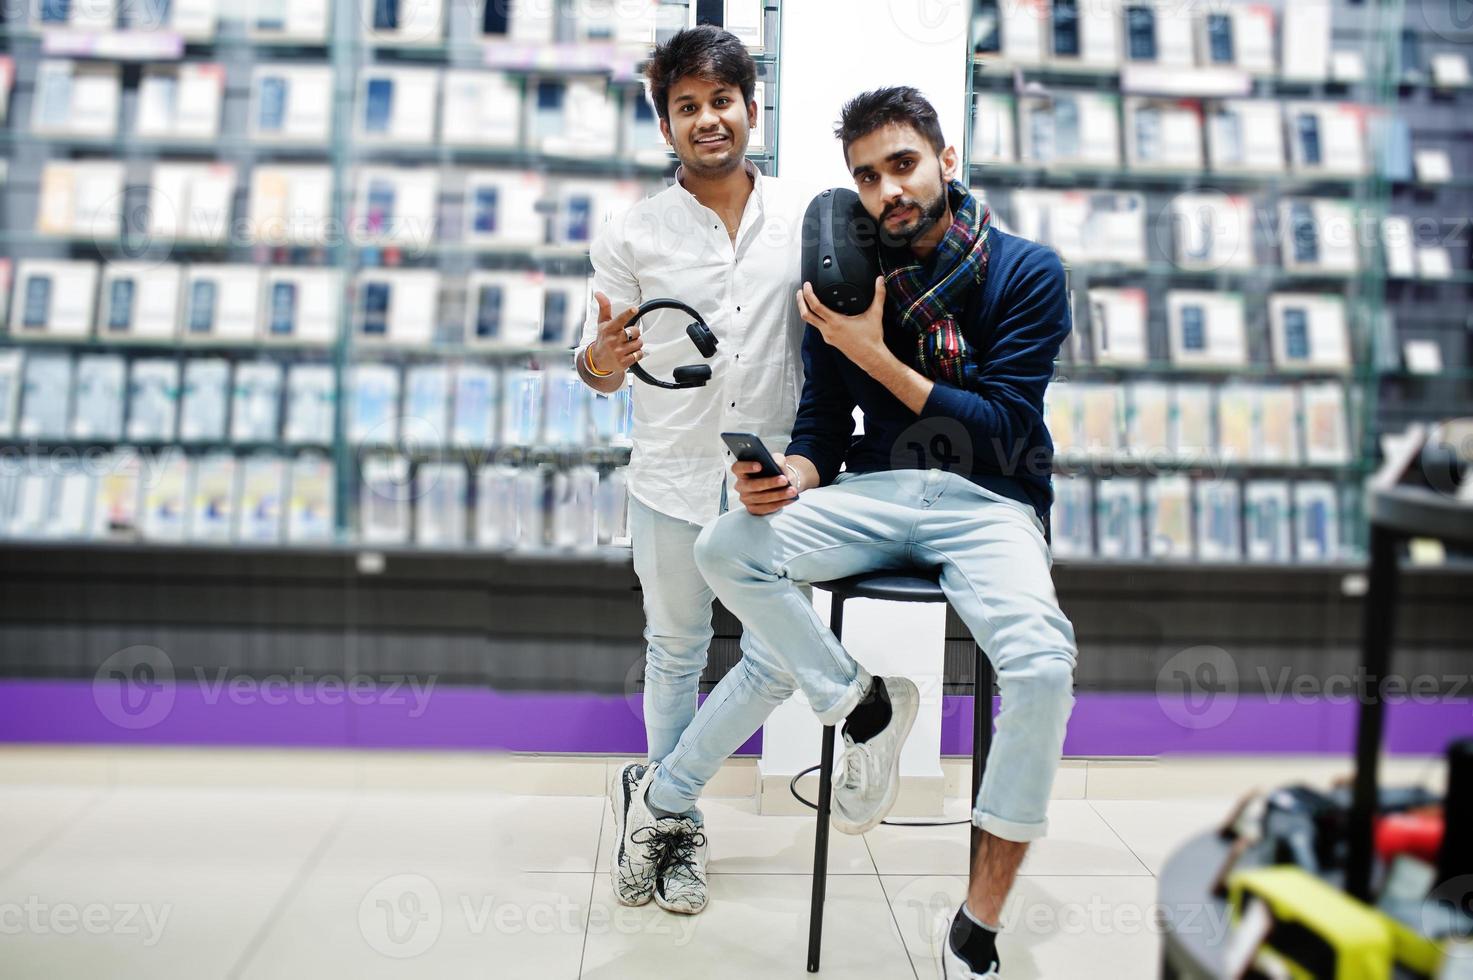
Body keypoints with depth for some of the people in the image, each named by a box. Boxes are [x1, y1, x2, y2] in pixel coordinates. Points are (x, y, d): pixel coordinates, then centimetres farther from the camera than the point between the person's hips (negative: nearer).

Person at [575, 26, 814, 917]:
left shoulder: (806, 217, 1)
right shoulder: (632, 236, -1)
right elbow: (601, 372, 2)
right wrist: (604, 357, -22)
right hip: (673, 477, 0)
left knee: (779, 661, 0)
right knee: (676, 653, 13)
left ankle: (659, 794, 21)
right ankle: (681, 825, 32)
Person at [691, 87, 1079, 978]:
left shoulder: (1026, 271, -3)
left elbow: (1002, 433, -10)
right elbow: (824, 424, 8)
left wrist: (876, 355, -16)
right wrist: (796, 475, -17)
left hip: (988, 502, -3)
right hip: (876, 492, 3)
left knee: (1043, 666, -31)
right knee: (725, 550, -23)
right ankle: (861, 708, -3)